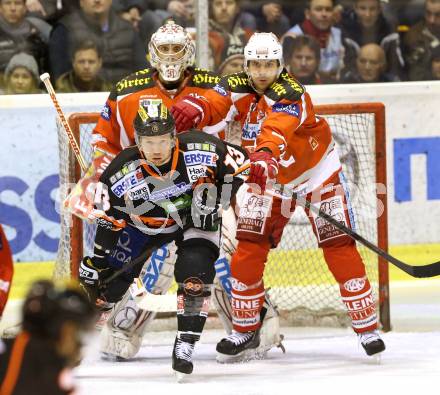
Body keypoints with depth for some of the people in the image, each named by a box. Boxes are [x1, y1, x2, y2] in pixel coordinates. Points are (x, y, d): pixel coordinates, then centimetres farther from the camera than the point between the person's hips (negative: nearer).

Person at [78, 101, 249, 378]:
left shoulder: (199, 150, -28)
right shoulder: (122, 172, -25)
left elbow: (239, 162, -11)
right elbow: (109, 220, -13)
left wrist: (217, 197, -16)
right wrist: (96, 260, -12)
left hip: (196, 219, -1)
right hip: (144, 225, 1)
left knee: (194, 273, -25)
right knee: (112, 278, -3)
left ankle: (186, 344, -15)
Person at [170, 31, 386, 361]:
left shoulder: (290, 93, -28)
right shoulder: (239, 87, -10)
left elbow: (277, 127, -48)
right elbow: (215, 102, -29)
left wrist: (264, 155, -69)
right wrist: (194, 109, -53)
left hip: (316, 171, -5)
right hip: (268, 177, 5)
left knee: (339, 248, -9)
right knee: (249, 248, -4)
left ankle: (367, 326, -2)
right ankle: (246, 329, 9)